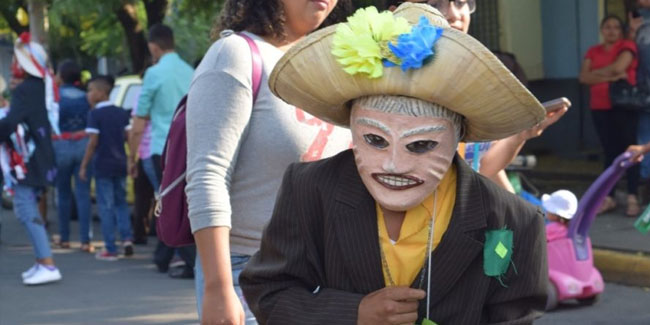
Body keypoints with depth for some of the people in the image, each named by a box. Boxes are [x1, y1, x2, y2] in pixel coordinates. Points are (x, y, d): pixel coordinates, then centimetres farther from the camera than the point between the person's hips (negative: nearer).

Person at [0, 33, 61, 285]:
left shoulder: (24, 91, -15)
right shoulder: (42, 88, 13)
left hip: (27, 161, -10)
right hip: (41, 160, 10)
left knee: (27, 211, -11)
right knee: (28, 211, 18)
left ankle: (48, 265, -16)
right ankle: (41, 262, 22)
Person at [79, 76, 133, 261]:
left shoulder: (95, 114, -10)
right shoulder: (121, 113, 6)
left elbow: (93, 142, -14)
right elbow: (128, 137, 4)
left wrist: (84, 166, -9)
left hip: (103, 165, -5)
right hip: (121, 164, 5)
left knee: (106, 206, 0)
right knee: (120, 202, 18)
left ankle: (110, 249, 0)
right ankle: (127, 238, 2)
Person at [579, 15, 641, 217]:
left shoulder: (627, 46, -1)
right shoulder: (593, 52, 12)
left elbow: (618, 67, -18)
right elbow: (583, 77, -2)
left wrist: (596, 73, -3)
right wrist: (609, 77, -13)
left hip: (624, 106, -4)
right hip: (599, 107, 4)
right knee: (609, 152, 7)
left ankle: (632, 199, -7)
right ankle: (609, 198, 10)